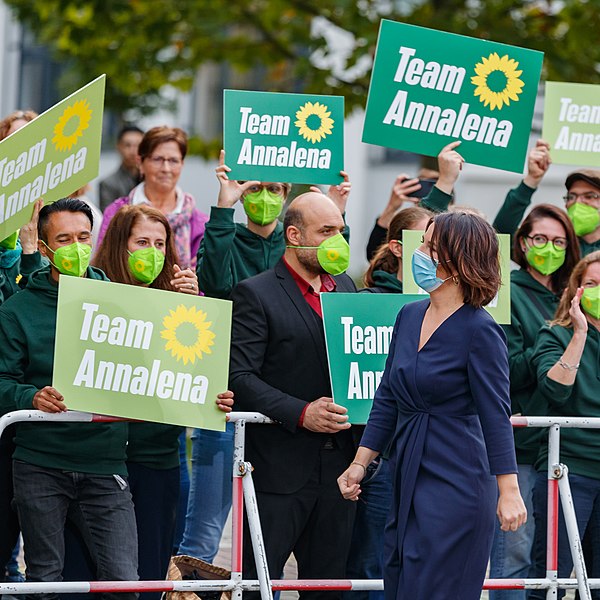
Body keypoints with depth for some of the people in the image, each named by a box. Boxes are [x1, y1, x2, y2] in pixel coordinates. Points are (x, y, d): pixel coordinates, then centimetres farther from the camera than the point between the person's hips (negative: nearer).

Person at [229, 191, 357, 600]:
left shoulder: (345, 286, 14)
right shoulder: (256, 295, -6)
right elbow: (240, 377, -13)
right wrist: (300, 413, -22)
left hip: (338, 464, 6)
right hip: (280, 468, -6)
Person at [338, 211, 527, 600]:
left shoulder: (479, 331, -12)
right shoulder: (409, 316, 9)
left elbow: (495, 415, -14)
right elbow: (387, 400, 16)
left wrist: (508, 491, -18)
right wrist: (360, 463, 13)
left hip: (456, 484, -8)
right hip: (409, 480, 8)